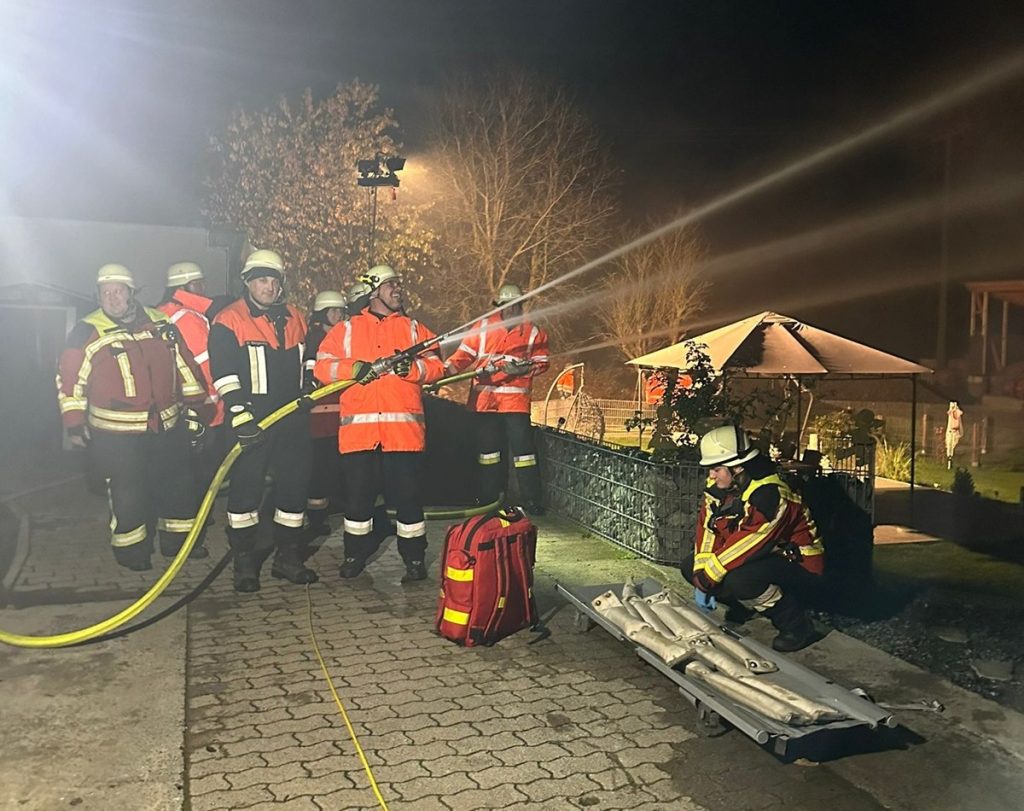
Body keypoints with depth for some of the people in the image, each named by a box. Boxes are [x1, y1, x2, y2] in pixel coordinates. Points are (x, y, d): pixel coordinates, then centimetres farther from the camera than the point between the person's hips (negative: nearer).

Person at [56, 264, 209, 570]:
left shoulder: (161, 324, 5)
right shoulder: (87, 332, -5)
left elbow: (185, 367, 12)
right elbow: (70, 380, -3)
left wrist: (196, 406, 12)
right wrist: (75, 424, -5)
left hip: (167, 427, 4)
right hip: (116, 435, -4)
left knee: (179, 485, 13)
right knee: (127, 494, 1)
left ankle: (177, 539, 31)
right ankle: (130, 548, 20)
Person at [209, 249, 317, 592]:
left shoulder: (294, 318, 13)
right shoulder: (229, 321, -4)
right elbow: (224, 374, -12)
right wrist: (239, 415, -18)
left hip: (292, 419, 5)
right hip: (251, 420, -5)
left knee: (294, 486, 10)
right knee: (246, 489, 0)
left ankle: (288, 557, 22)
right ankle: (244, 562, 12)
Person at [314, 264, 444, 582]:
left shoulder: (414, 328, 16)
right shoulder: (345, 329, 13)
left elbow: (436, 367, 5)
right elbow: (322, 367, 2)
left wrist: (412, 367, -15)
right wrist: (356, 368, -15)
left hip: (404, 429, 0)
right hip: (358, 430, 0)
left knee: (407, 495, 2)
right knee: (357, 494, 7)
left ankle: (414, 558, 15)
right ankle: (355, 555, 25)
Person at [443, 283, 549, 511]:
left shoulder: (533, 332, 8)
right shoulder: (483, 326, 7)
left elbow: (541, 362, 8)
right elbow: (464, 354, 3)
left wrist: (522, 369, -11)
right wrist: (445, 371, -11)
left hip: (516, 400, -1)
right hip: (485, 398, 1)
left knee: (523, 448, -6)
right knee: (487, 447, 9)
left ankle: (533, 500, 3)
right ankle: (488, 499, 20)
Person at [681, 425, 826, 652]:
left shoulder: (771, 495, -31)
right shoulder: (717, 488, -5)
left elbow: (745, 545, -32)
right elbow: (707, 529, -6)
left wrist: (707, 577, -24)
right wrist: (701, 577, -17)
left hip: (800, 566, -8)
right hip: (763, 558, 8)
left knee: (739, 580, -37)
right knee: (690, 566, -3)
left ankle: (797, 626, -13)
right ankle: (743, 604, 17)